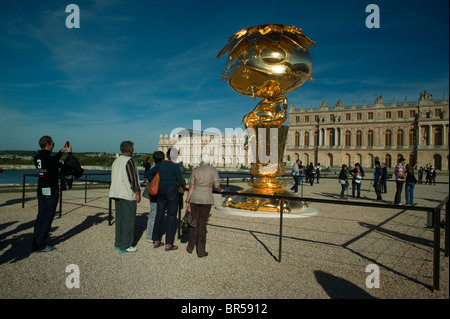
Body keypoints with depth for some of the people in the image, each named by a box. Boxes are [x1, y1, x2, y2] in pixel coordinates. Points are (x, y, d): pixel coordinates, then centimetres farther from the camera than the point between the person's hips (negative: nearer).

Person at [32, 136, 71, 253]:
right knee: (47, 218, 0)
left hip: (41, 190, 9)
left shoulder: (37, 157, 6)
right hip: (51, 191, -9)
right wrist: (69, 152, 0)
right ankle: (40, 246, 6)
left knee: (40, 217, 16)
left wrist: (62, 151, 25)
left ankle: (36, 243, 24)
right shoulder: (48, 158, -20)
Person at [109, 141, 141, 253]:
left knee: (119, 218, 15)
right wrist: (137, 193, -11)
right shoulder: (130, 160, -11)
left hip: (117, 193, 9)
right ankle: (125, 246, 2)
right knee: (129, 219, -2)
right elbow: (133, 178, -15)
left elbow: (113, 178, 18)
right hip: (128, 194, -9)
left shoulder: (116, 161, 15)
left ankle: (118, 243, 22)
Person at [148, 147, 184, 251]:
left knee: (159, 215, 14)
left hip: (161, 192, 6)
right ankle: (169, 244, 4)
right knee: (171, 217, 1)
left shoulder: (161, 163, 5)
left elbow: (150, 173, 12)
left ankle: (156, 241, 22)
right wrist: (183, 184, 12)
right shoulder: (175, 166, -13)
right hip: (172, 192, -6)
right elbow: (181, 181, -10)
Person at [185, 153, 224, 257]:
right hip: (206, 200, -1)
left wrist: (187, 202, 2)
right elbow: (217, 186, 0)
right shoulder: (213, 170, -3)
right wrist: (221, 190, 23)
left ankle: (190, 247, 24)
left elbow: (191, 187, -3)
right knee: (202, 224, 4)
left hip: (194, 199, 2)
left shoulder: (195, 170, 0)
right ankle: (201, 251, 7)